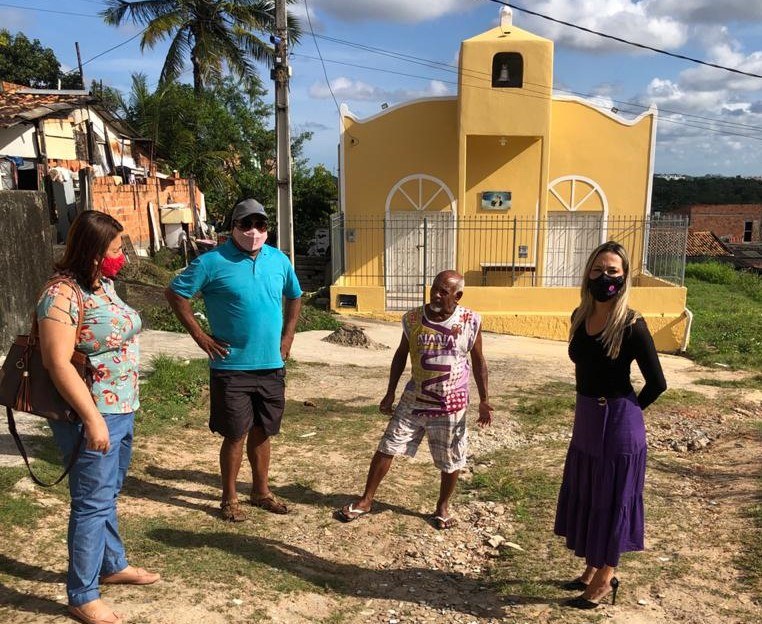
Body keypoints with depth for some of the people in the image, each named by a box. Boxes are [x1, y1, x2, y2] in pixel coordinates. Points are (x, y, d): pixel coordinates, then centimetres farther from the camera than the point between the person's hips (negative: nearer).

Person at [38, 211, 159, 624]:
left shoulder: (103, 284, 7)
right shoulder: (62, 295, -21)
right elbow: (59, 363, -24)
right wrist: (92, 419, -24)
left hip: (121, 409, 9)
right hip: (93, 415, -9)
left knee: (108, 494, 22)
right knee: (92, 504, 2)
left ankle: (113, 565, 40)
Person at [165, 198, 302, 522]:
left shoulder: (279, 260, 5)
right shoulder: (213, 261, -10)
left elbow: (294, 297, 21)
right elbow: (175, 293, -5)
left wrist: (287, 336, 11)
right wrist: (201, 336, -8)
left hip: (271, 365, 4)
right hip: (231, 367, -4)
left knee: (262, 432, 16)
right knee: (235, 434, 3)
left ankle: (261, 491, 32)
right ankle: (229, 498, 22)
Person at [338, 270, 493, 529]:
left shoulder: (471, 322, -10)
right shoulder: (413, 319, -7)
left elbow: (479, 361, 1)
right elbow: (401, 355, 6)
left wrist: (484, 400, -1)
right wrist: (390, 393, 5)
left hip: (451, 404, -1)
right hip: (414, 400, 2)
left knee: (451, 461, 10)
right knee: (386, 448, 4)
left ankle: (443, 506, 35)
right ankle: (366, 500, 20)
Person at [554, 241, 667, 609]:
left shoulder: (631, 325, -19)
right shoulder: (580, 316, 1)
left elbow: (657, 383, -13)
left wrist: (624, 411, -3)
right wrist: (592, 410, 11)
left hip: (618, 424, -7)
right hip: (585, 417, 7)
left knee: (611, 501, 8)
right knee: (584, 496, 19)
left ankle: (605, 580, 26)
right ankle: (591, 569, 38)